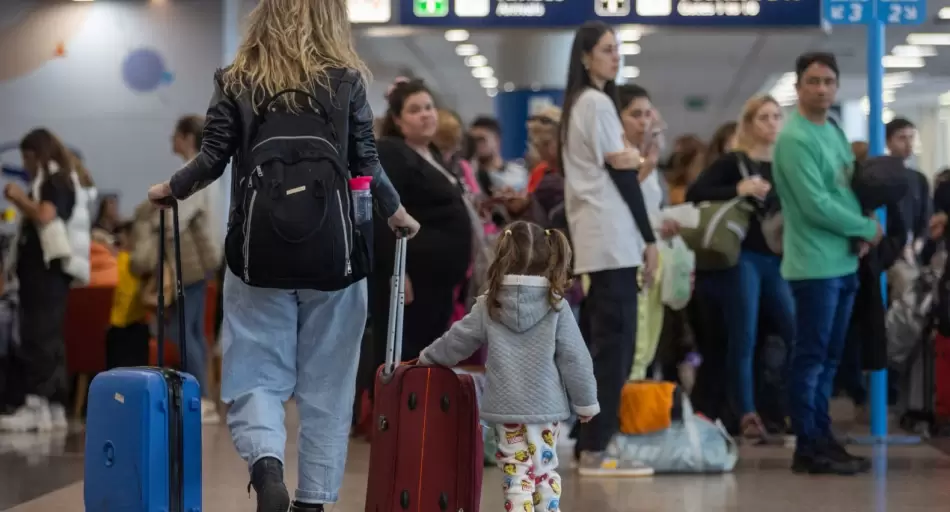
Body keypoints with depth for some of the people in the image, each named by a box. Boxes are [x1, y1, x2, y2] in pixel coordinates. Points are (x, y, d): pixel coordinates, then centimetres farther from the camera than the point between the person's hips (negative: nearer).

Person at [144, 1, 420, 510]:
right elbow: (366, 163, 0)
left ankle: (266, 467, -22)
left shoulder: (236, 81, 2)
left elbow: (213, 160, 0)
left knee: (255, 379, 4)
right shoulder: (347, 79, 0)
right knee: (326, 388, 10)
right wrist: (395, 212, 18)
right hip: (334, 252, 0)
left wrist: (171, 189, 20)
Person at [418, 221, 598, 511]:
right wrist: (586, 402, 7)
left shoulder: (488, 307, -3)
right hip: (547, 408, 1)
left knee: (517, 474, 0)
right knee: (545, 471, 15)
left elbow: (456, 342, 9)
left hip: (506, 409, -1)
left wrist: (427, 358, 28)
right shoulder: (556, 307, -6)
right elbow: (574, 359, -5)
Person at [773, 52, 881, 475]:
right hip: (815, 265, -9)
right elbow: (816, 206, -20)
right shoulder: (794, 138, -15)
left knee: (829, 358, 12)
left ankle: (822, 438, 18)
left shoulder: (835, 132, 14)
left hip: (843, 262, 9)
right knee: (811, 358, -5)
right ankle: (809, 448, -1)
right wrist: (868, 229, -9)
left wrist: (860, 233, 1)